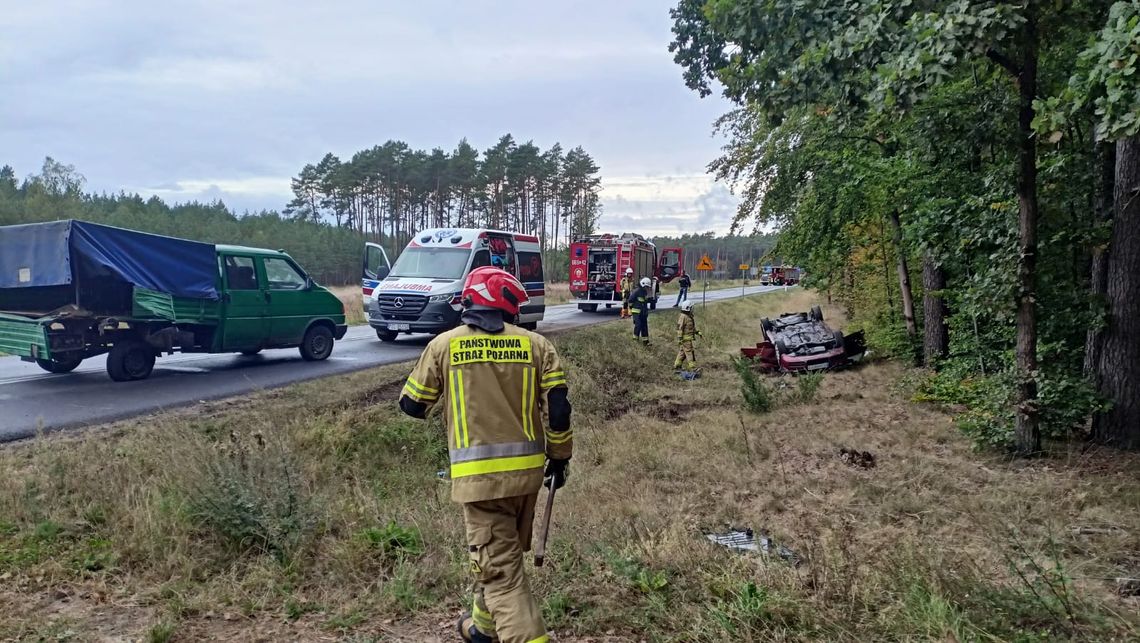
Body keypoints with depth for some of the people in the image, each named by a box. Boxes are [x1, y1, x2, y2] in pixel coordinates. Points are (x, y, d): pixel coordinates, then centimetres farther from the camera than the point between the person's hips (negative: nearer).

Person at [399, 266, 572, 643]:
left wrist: (432, 403, 28)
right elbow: (558, 408, -3)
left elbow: (412, 405, 5)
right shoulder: (536, 344, 0)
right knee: (503, 555, 24)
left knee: (500, 569, 1)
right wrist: (559, 456, 11)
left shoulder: (445, 345, -3)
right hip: (527, 469, 4)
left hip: (479, 473, -3)